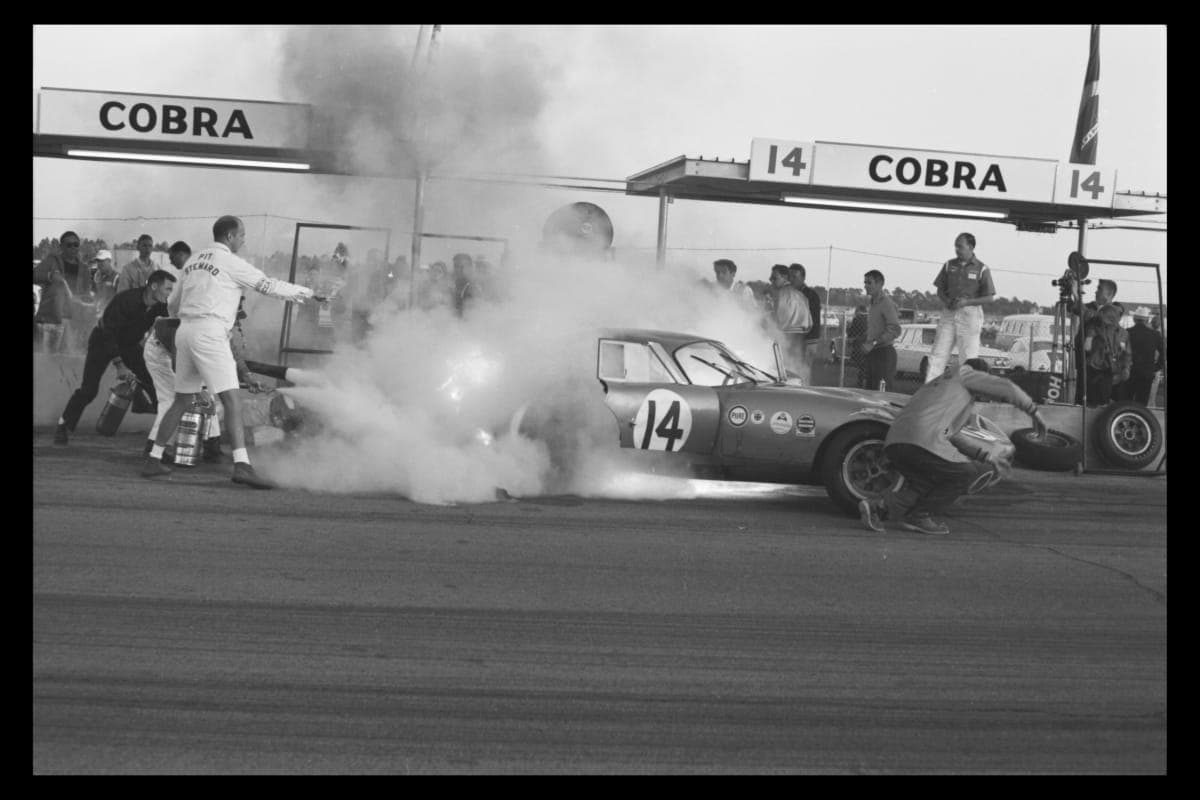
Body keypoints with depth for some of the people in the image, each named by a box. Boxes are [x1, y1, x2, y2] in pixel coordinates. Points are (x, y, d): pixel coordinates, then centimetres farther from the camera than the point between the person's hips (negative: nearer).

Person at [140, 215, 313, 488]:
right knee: (232, 400, -13)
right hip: (209, 333, -8)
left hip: (185, 332, 8)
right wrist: (302, 292, 13)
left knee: (182, 401, 17)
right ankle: (241, 465, -24)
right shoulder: (230, 262, -4)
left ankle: (153, 460, 19)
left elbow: (174, 305, 26)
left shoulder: (193, 261, 19)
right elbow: (267, 285, -1)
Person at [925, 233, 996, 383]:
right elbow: (940, 289, 13)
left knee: (969, 358, -2)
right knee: (937, 355, -2)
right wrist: (946, 300, -9)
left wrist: (967, 302, -16)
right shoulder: (949, 265, 8)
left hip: (970, 315, -4)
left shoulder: (981, 269, -3)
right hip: (949, 313, 4)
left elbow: (989, 297, -4)